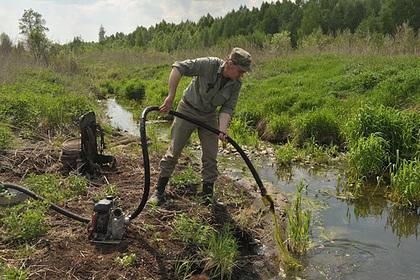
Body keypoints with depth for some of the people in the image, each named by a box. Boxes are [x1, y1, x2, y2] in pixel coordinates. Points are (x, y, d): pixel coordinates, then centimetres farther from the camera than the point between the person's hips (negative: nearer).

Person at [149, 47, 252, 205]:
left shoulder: (236, 84, -12)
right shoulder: (209, 65, -28)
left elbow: (227, 108, -13)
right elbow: (178, 67, -31)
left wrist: (222, 129, -30)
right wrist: (170, 97, -35)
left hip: (209, 116, 4)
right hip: (188, 110, -4)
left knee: (210, 156, 3)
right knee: (173, 151, 0)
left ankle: (208, 195, 16)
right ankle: (159, 192, 12)